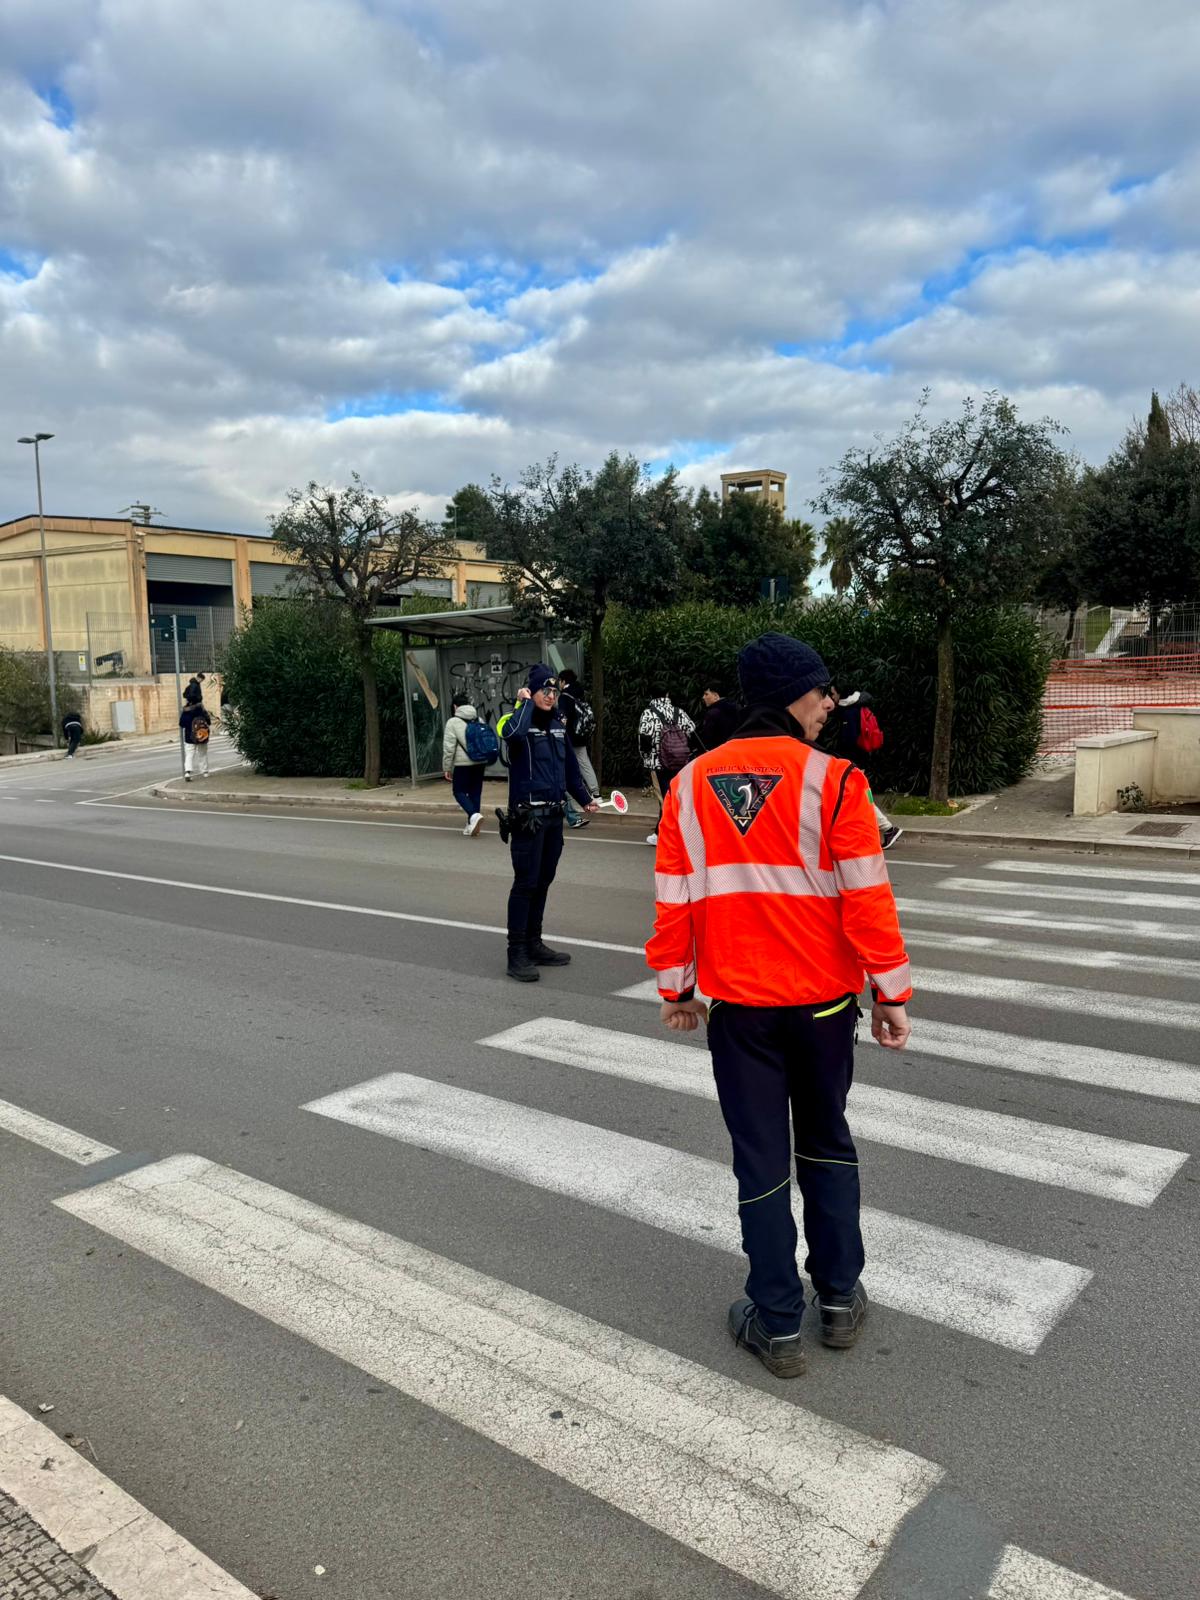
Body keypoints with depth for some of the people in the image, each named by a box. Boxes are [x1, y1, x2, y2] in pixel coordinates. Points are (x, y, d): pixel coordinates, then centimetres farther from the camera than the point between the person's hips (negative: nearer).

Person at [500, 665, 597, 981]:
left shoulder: (557, 725, 12)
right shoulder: (519, 721, -9)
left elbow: (570, 766, 22)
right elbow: (515, 733, -35)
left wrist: (584, 798, 26)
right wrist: (526, 703, -20)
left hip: (554, 815, 7)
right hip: (528, 816, -7)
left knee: (543, 881, 14)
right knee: (525, 883, -6)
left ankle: (534, 944, 25)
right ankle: (517, 954, -1)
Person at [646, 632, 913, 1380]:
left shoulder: (692, 783, -3)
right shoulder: (832, 780, -13)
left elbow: (674, 897, 0)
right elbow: (867, 897, -13)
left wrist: (676, 986, 10)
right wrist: (892, 992, -3)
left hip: (739, 1002, 1)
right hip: (823, 997, -1)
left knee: (760, 1155, 11)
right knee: (826, 1140, 20)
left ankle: (778, 1324, 20)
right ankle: (840, 1299, 29)